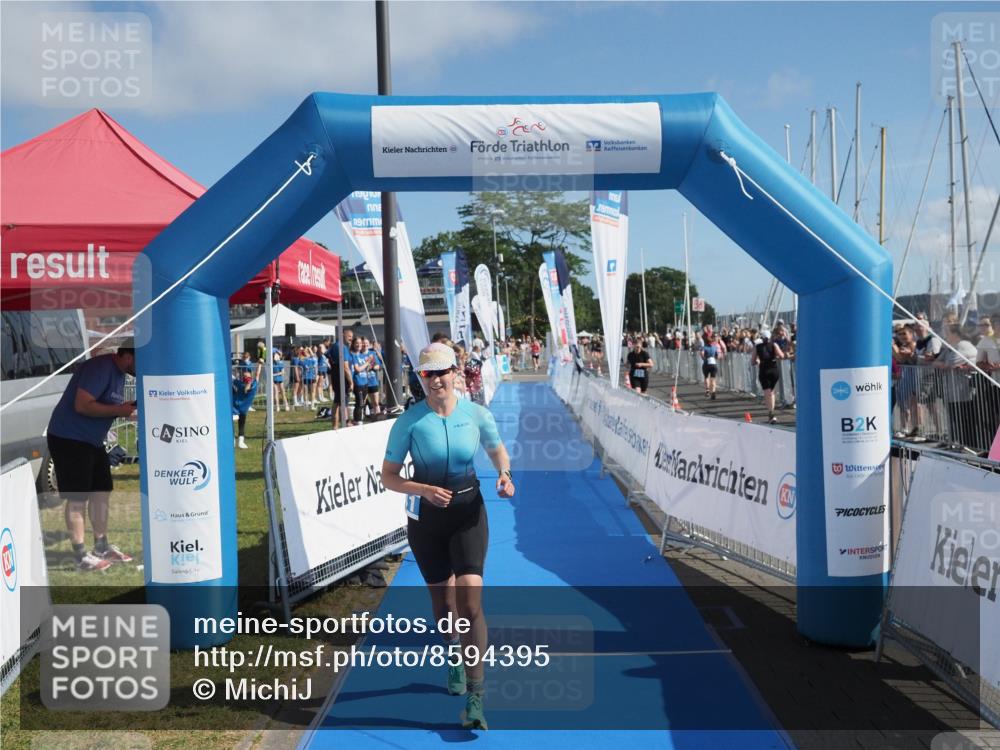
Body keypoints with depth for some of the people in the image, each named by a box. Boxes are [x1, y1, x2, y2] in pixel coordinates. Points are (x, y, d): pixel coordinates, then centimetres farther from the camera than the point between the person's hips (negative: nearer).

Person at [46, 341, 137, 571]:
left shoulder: (119, 373, 9)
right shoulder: (100, 368, -21)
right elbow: (82, 405, -28)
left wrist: (129, 411, -2)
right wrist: (118, 410, -22)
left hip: (92, 440, 10)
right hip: (69, 439, -10)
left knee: (102, 492, 12)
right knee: (77, 499, -4)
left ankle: (102, 547, 23)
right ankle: (81, 556, 2)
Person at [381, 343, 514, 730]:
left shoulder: (476, 414, -7)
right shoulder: (409, 422, -11)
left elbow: (498, 451, 12)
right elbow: (388, 477, -7)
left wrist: (504, 474, -9)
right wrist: (424, 490, -23)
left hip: (468, 512, 0)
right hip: (425, 516, 1)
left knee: (470, 599, -14)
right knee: (442, 598, 13)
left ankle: (474, 697, -8)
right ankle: (454, 658, 45)